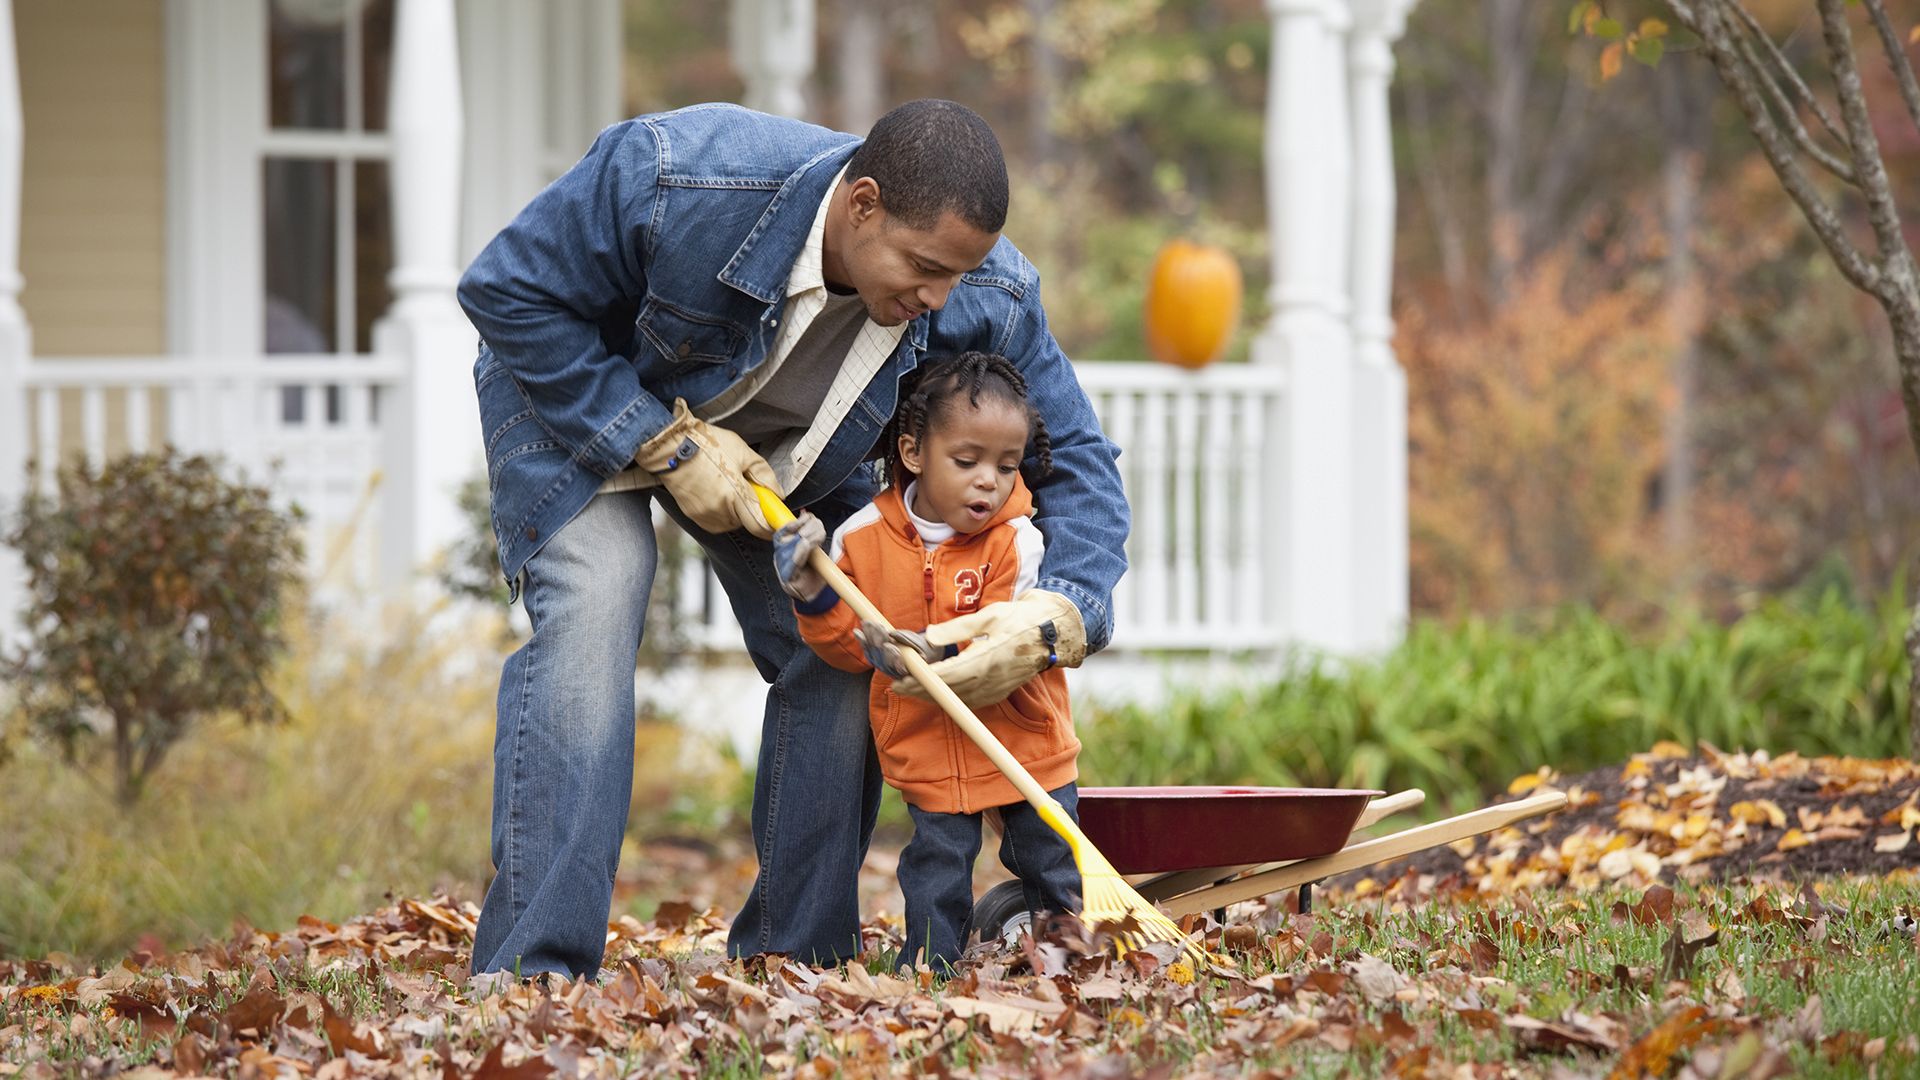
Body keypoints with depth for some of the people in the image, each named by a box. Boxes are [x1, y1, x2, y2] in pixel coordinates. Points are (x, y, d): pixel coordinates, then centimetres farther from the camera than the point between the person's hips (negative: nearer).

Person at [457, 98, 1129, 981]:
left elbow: (1077, 462, -16)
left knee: (841, 659, -10)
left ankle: (790, 962, 3)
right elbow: (506, 291, -27)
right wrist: (666, 444, -30)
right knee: (591, 613, -25)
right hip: (581, 396, -4)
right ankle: (533, 971, -25)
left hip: (787, 452, 4)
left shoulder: (990, 300, -27)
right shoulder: (675, 178, -40)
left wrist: (1054, 616, -37)